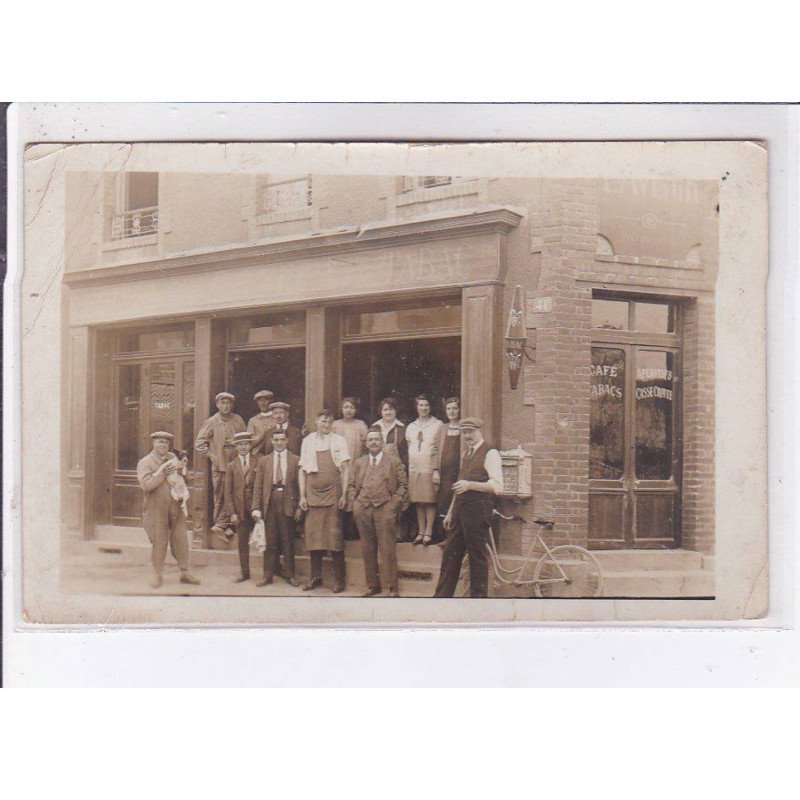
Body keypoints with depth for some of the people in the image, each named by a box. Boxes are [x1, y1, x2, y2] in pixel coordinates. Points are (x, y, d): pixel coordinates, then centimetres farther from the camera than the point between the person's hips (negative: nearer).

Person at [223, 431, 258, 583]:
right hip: (239, 510, 2)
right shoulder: (231, 466, 9)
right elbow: (228, 491, 6)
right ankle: (244, 572, 17)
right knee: (242, 543, 8)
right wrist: (231, 512, -3)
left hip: (256, 508, -2)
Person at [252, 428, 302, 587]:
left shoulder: (295, 460, 5)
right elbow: (258, 486, 7)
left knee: (288, 541, 4)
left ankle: (289, 575, 13)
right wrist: (256, 508, -2)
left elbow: (300, 485, 2)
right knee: (270, 541, 4)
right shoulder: (264, 461, 10)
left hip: (288, 502, -1)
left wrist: (299, 507, -5)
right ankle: (268, 575, 11)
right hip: (269, 502, 1)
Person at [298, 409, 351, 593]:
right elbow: (303, 470, 10)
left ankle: (339, 579, 3)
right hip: (313, 495, 3)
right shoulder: (308, 441, 9)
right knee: (313, 536, 4)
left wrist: (344, 495, -7)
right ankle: (316, 577, 14)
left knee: (335, 536, -3)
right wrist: (302, 496, 3)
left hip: (333, 495, -3)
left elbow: (346, 469, 0)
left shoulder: (339, 440, 2)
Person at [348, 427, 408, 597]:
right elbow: (351, 486, 19)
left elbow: (403, 485, 3)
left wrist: (394, 505, -6)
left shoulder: (394, 461, 6)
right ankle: (372, 585, 14)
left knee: (387, 549, -5)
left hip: (385, 509, -4)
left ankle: (392, 587, 1)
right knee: (368, 550, 6)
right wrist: (355, 503, 4)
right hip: (363, 509, 4)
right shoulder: (359, 463, 17)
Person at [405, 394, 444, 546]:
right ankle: (420, 532, 11)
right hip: (414, 469, 4)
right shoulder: (410, 427, 16)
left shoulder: (438, 425, 2)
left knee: (430, 501, -4)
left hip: (431, 469, -4)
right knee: (418, 502, 6)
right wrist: (408, 466, 9)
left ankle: (428, 532, 1)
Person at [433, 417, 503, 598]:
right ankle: (442, 595, 16)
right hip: (460, 511, 8)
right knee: (450, 555, 10)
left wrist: (470, 485, -26)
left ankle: (479, 596, 8)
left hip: (478, 513, -8)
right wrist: (450, 512, 23)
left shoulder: (490, 454, -9)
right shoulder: (465, 454, 18)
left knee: (477, 557, -1)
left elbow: (497, 486, -18)